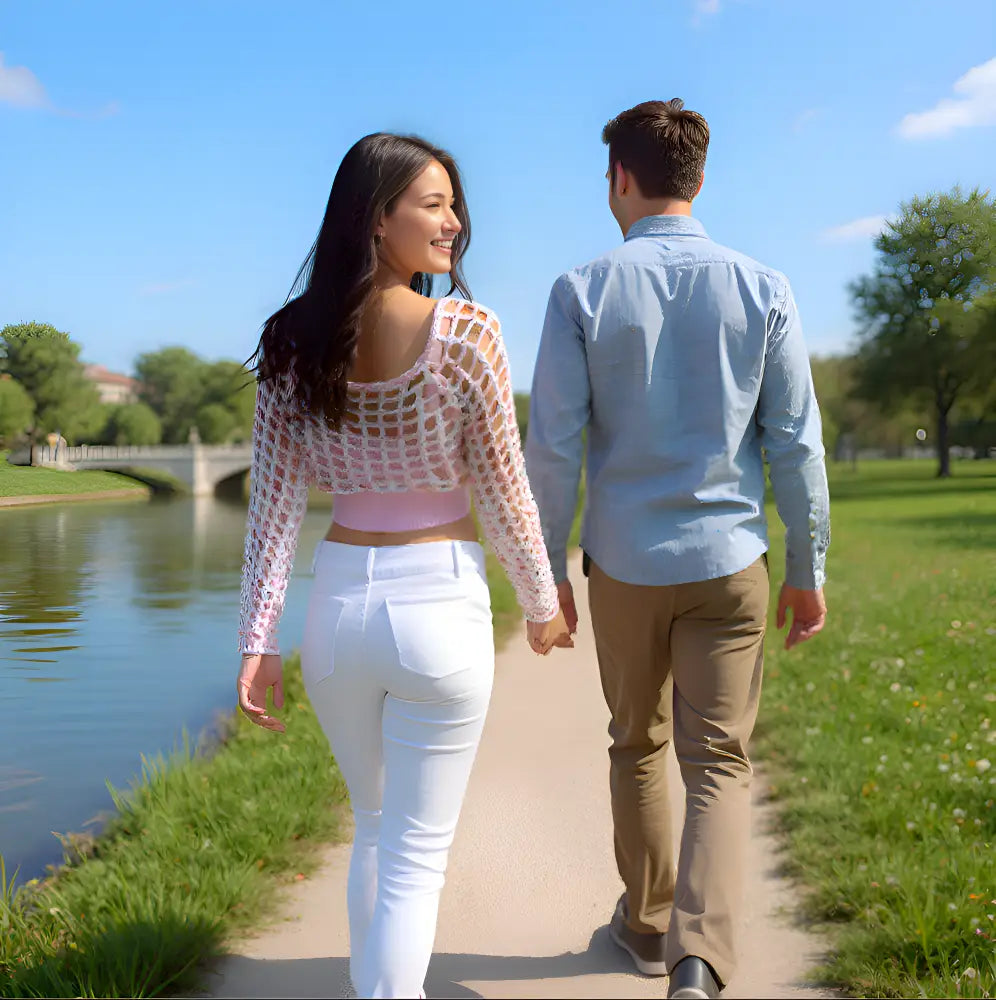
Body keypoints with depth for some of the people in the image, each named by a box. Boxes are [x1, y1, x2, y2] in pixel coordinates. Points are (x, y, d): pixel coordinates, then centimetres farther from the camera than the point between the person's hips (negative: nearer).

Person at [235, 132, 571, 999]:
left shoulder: (291, 343, 0)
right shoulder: (465, 333, -13)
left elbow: (274, 502, -2)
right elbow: (504, 494, -6)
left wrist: (260, 638, 1)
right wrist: (542, 605, 8)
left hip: (338, 604, 5)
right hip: (439, 604, -5)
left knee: (375, 824, 26)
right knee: (417, 851, 8)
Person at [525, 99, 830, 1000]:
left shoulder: (583, 292, -6)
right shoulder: (763, 290, -4)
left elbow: (554, 446, -7)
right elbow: (796, 444, -2)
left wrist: (547, 569, 3)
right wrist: (809, 568, 7)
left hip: (625, 562, 1)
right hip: (729, 559, 0)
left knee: (638, 745, 20)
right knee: (719, 763, 5)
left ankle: (648, 923, 34)